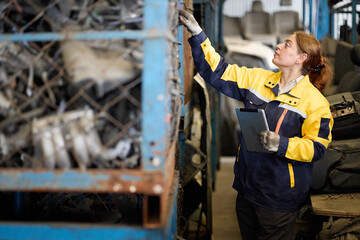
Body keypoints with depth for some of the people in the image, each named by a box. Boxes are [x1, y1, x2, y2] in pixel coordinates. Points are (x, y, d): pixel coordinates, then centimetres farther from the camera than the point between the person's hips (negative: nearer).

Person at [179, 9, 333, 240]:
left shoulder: (314, 101, -13)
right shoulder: (258, 78, 2)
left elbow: (316, 147, -13)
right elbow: (218, 72, 2)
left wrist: (282, 144, -28)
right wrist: (196, 33, -3)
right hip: (247, 184, 6)